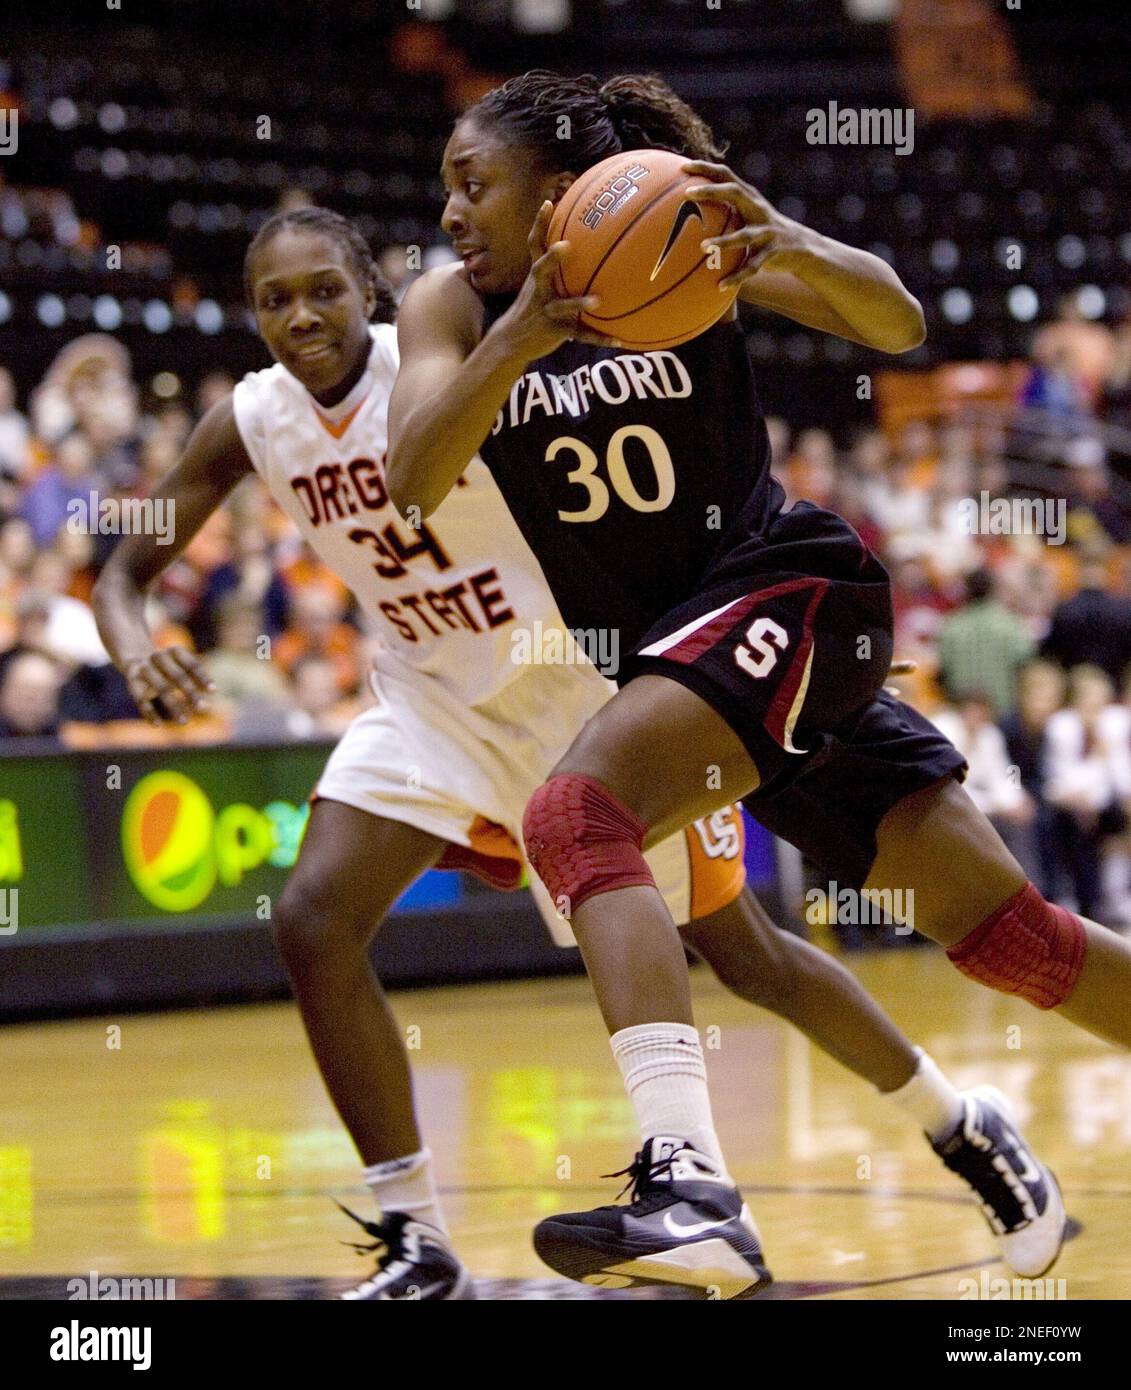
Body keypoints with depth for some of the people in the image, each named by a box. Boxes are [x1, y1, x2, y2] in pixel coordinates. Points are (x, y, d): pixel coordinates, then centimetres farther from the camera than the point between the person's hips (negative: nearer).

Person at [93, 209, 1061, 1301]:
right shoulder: (250, 424, -7)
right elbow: (125, 570, -1)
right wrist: (137, 655, -24)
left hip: (581, 673, -5)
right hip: (436, 699, 5)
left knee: (742, 954, 3)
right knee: (312, 924, -15)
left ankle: (959, 1127, 26)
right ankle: (416, 1242, -5)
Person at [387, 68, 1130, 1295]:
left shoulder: (685, 242, -9)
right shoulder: (456, 308, 1)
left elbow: (898, 328, -15)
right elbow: (412, 482, -16)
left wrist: (792, 249, -36)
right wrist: (521, 335, -33)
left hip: (785, 592, -6)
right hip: (664, 642, 6)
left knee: (577, 816, -29)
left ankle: (693, 1192, -41)